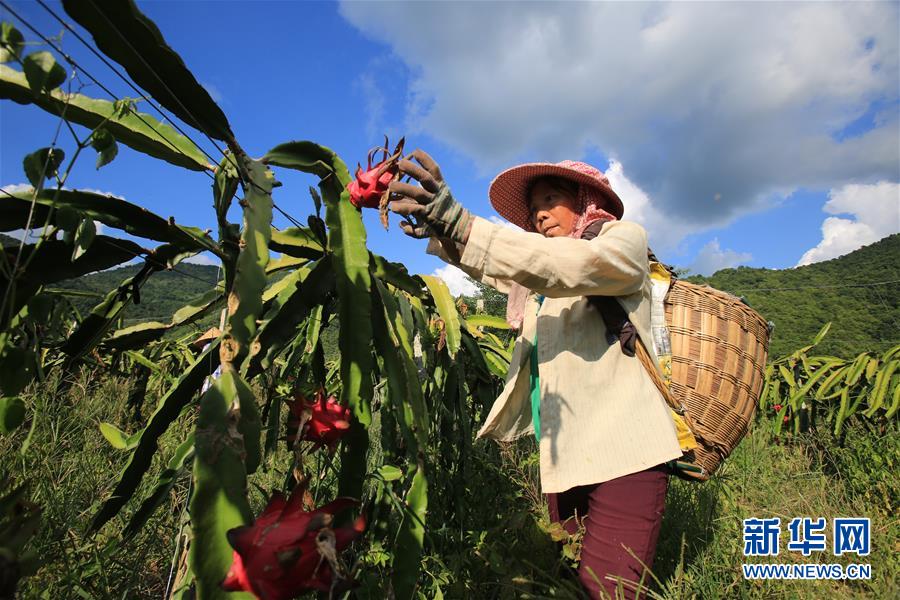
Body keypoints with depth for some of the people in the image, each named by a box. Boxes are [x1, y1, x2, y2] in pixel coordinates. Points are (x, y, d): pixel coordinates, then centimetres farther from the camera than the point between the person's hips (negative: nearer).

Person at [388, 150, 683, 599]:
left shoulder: (625, 238, 3)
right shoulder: (540, 277, 23)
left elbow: (577, 265, -17)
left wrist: (460, 224, -27)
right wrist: (439, 230, -11)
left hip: (621, 452, -5)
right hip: (561, 455, 6)